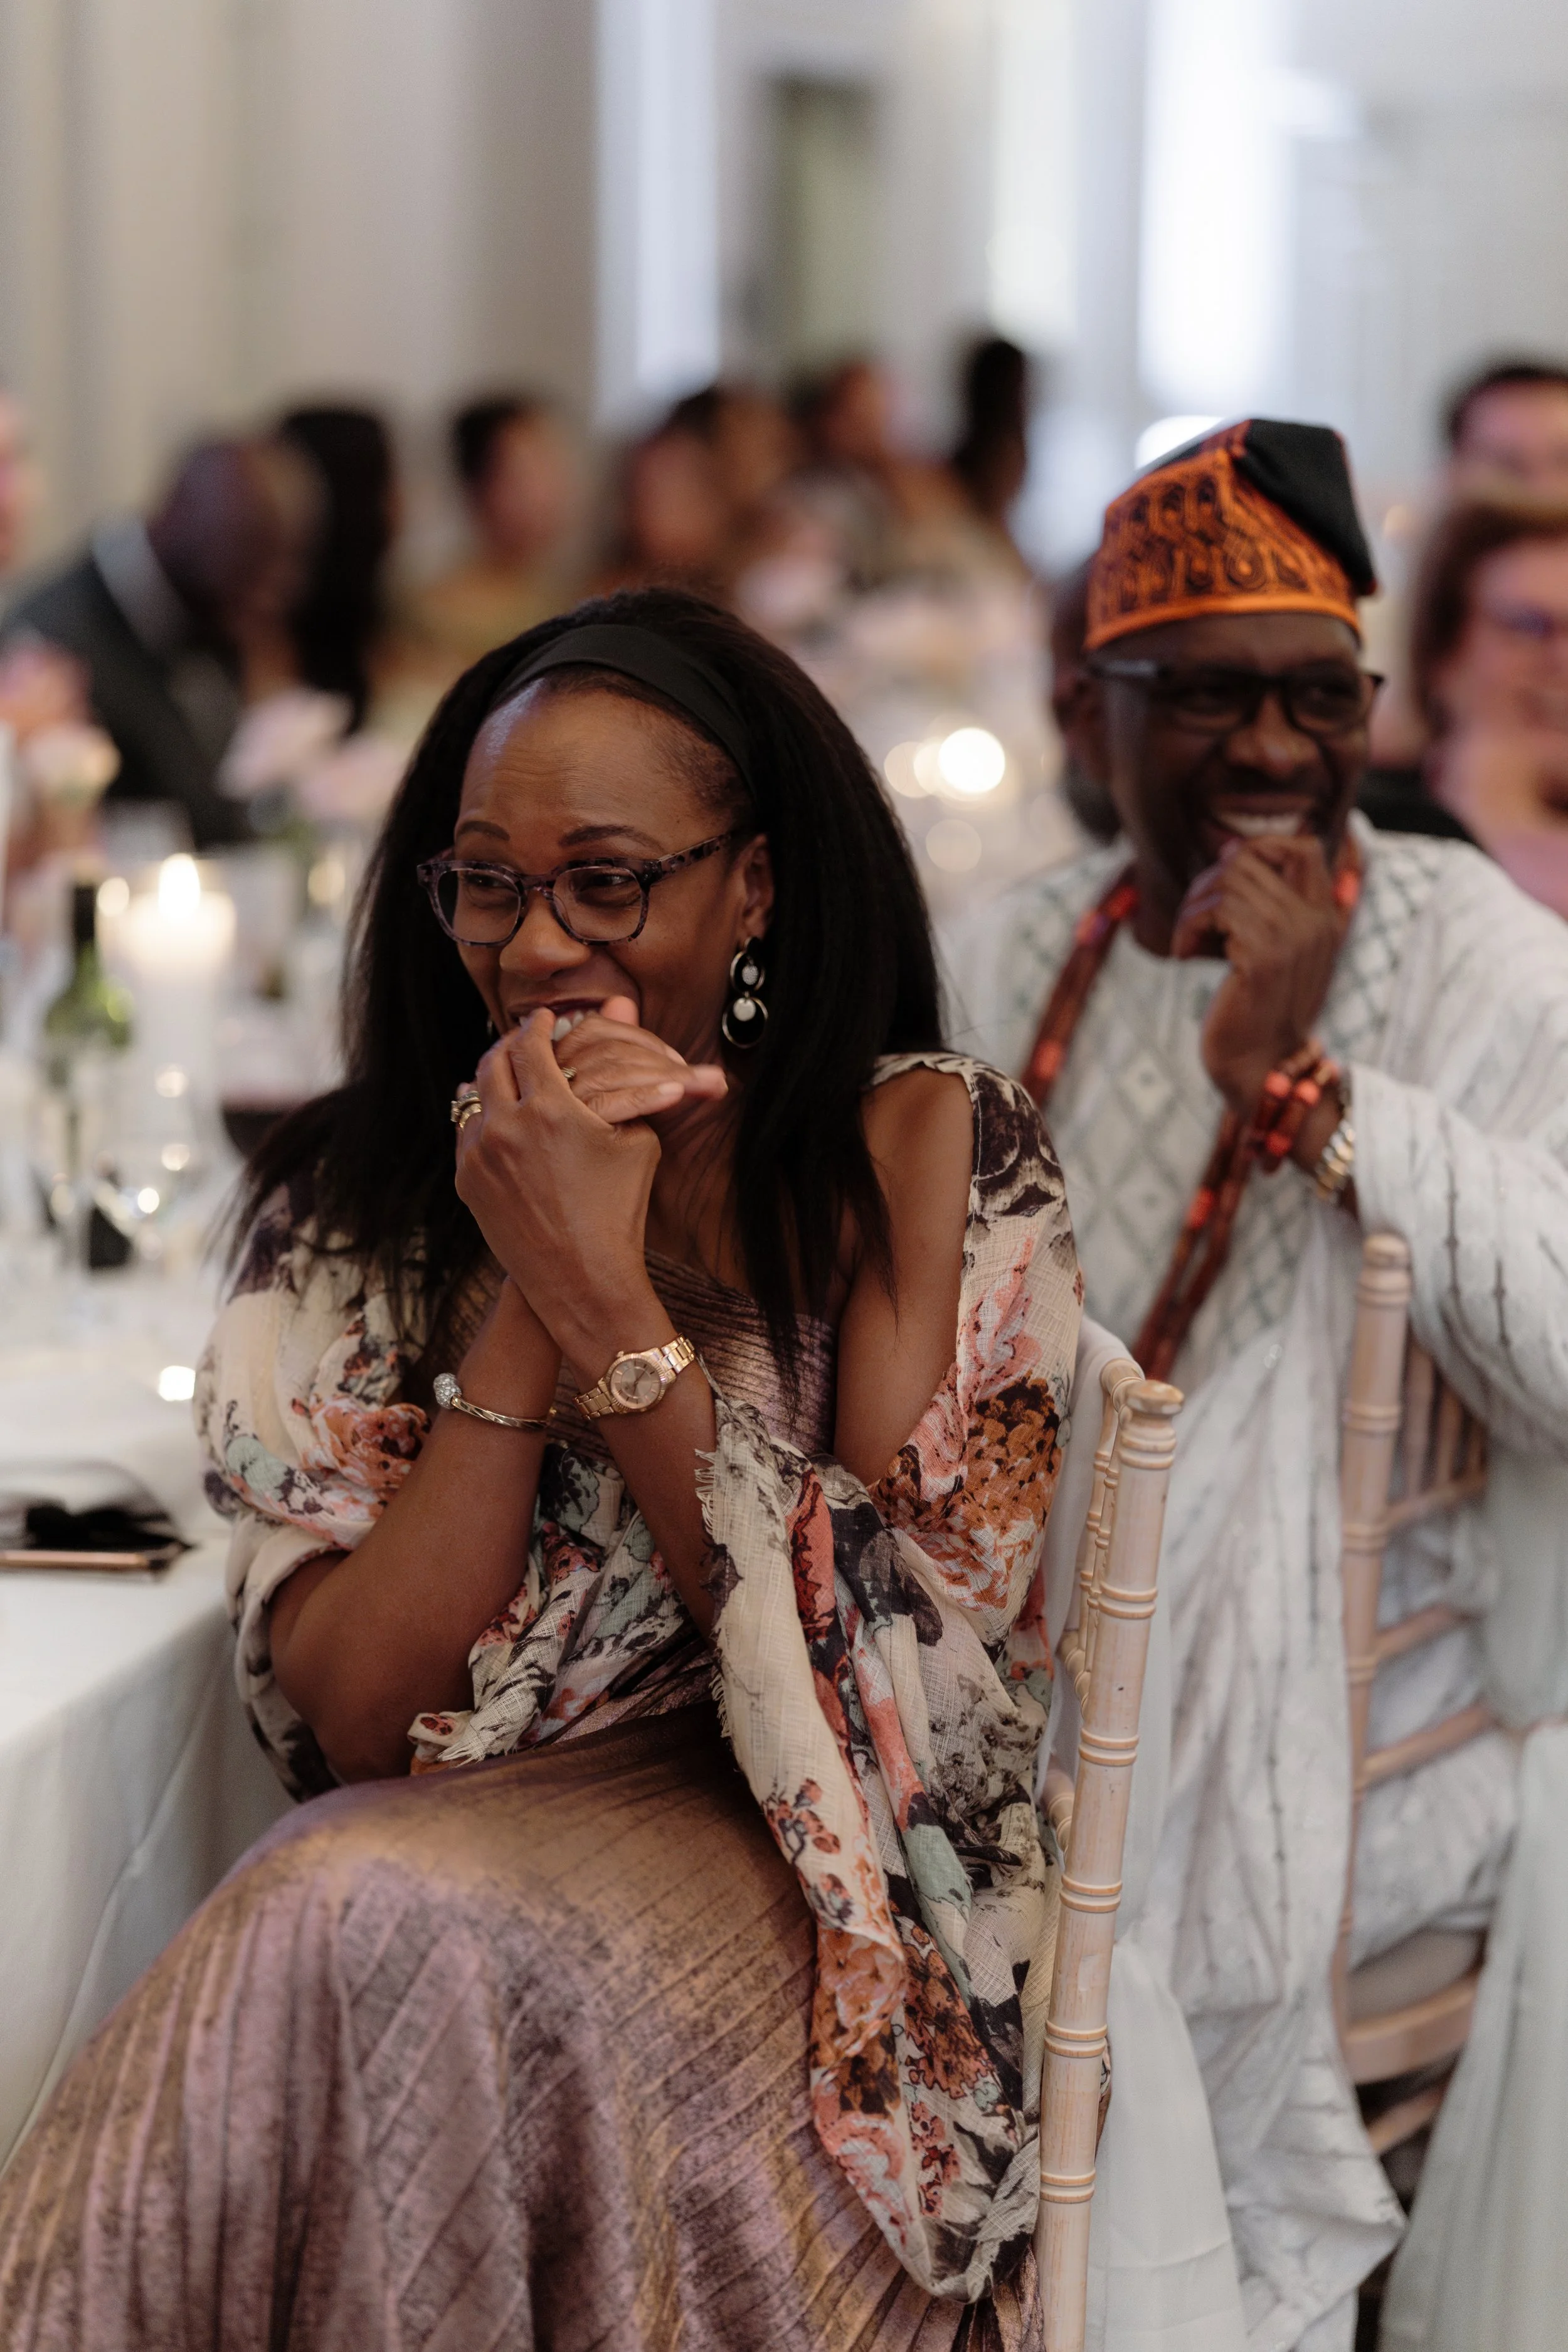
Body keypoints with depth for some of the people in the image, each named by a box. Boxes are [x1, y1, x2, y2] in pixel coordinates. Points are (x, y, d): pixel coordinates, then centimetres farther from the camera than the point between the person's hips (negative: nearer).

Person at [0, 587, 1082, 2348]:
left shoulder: (919, 1146, -2)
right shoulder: (362, 1199, 5)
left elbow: (895, 1675, -10)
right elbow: (356, 1710, -5)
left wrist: (610, 1296, -16)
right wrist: (529, 1299, -14)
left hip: (828, 1897, -2)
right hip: (450, 1855, 3)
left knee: (381, 1928, -30)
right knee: (343, 1925, -32)